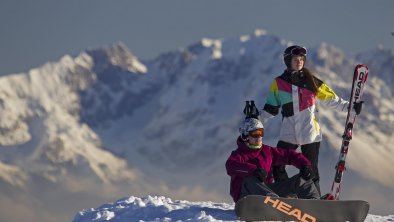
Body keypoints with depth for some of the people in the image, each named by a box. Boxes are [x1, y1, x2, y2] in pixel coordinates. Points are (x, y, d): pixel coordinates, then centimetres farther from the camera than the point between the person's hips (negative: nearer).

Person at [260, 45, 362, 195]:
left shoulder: (311, 81, 4)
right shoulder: (278, 83, 6)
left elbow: (330, 98, 8)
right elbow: (270, 109, 13)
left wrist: (349, 107, 0)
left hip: (310, 132, -1)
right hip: (289, 134, 1)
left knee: (311, 171, 0)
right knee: (276, 167, -8)